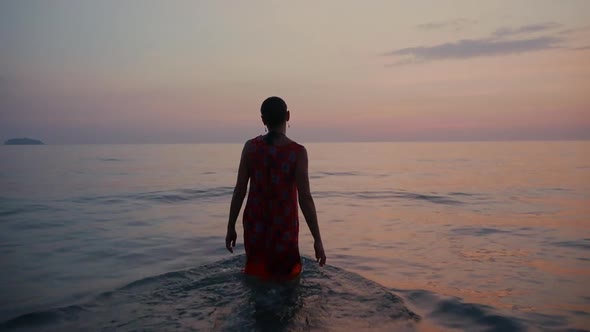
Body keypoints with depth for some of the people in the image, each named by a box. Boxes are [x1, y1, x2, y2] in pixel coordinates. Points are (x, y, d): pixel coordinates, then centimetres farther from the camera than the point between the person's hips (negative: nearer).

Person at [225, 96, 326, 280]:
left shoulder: (250, 147, -6)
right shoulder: (298, 152, -15)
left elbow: (239, 191, -4)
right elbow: (305, 198, -18)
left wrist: (230, 228, 7)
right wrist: (318, 240, -12)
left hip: (254, 229, 3)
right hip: (284, 231, -3)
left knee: (256, 276, 24)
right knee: (286, 278, 16)